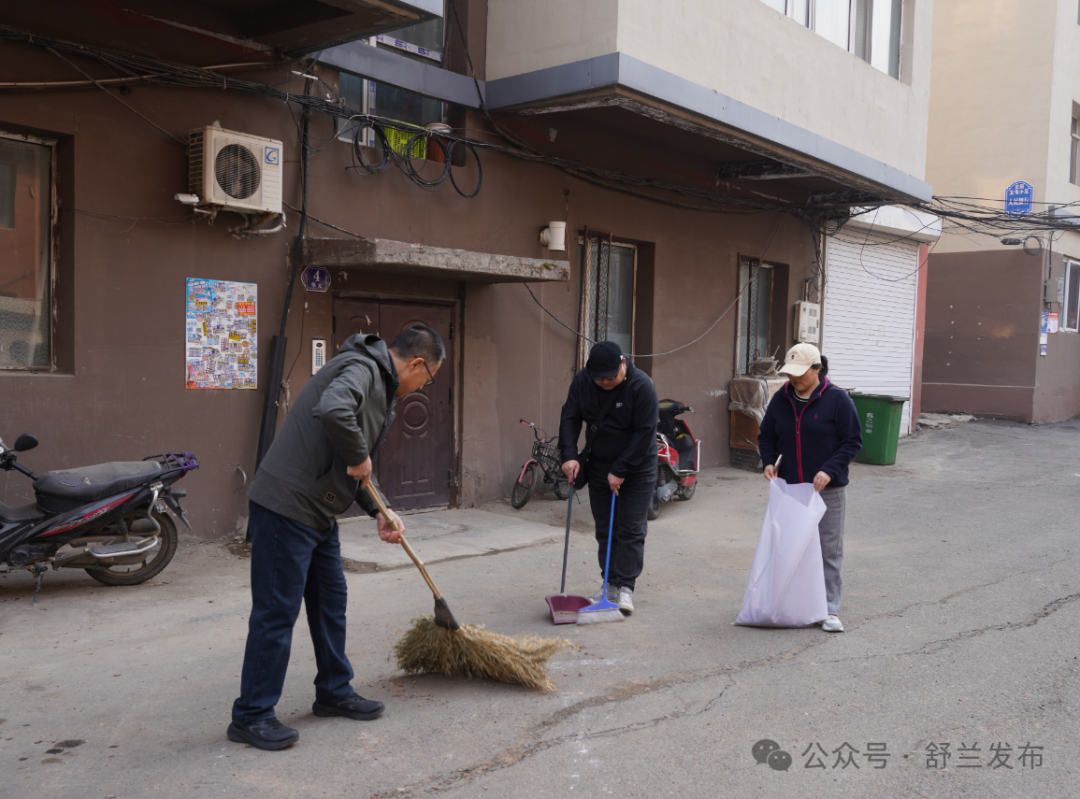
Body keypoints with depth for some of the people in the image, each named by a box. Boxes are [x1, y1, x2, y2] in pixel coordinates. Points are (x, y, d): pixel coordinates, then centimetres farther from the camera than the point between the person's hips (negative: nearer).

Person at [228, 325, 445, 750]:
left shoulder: (381, 387, 17)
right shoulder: (361, 369, -16)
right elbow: (331, 411, -39)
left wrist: (379, 511, 10)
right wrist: (358, 457, -22)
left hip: (318, 512, 10)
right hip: (286, 507, -10)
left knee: (330, 601, 18)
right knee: (277, 612, -2)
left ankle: (334, 692, 33)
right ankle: (251, 716, 10)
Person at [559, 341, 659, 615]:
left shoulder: (641, 386, -22)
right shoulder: (582, 381, -7)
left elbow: (644, 433, -20)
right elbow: (570, 417, -2)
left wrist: (620, 470, -19)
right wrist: (569, 455, -15)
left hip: (636, 469, -4)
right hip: (598, 466, 5)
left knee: (631, 529, -4)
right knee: (604, 529, 9)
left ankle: (625, 587, 1)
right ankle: (610, 584, 18)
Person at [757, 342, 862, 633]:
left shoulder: (837, 399, -8)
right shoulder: (781, 399, 5)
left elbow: (853, 441, -7)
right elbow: (766, 435, 15)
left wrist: (830, 470, -18)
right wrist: (768, 461, -4)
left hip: (827, 490, -4)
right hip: (789, 487, 4)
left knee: (829, 549, 0)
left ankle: (830, 609, 8)